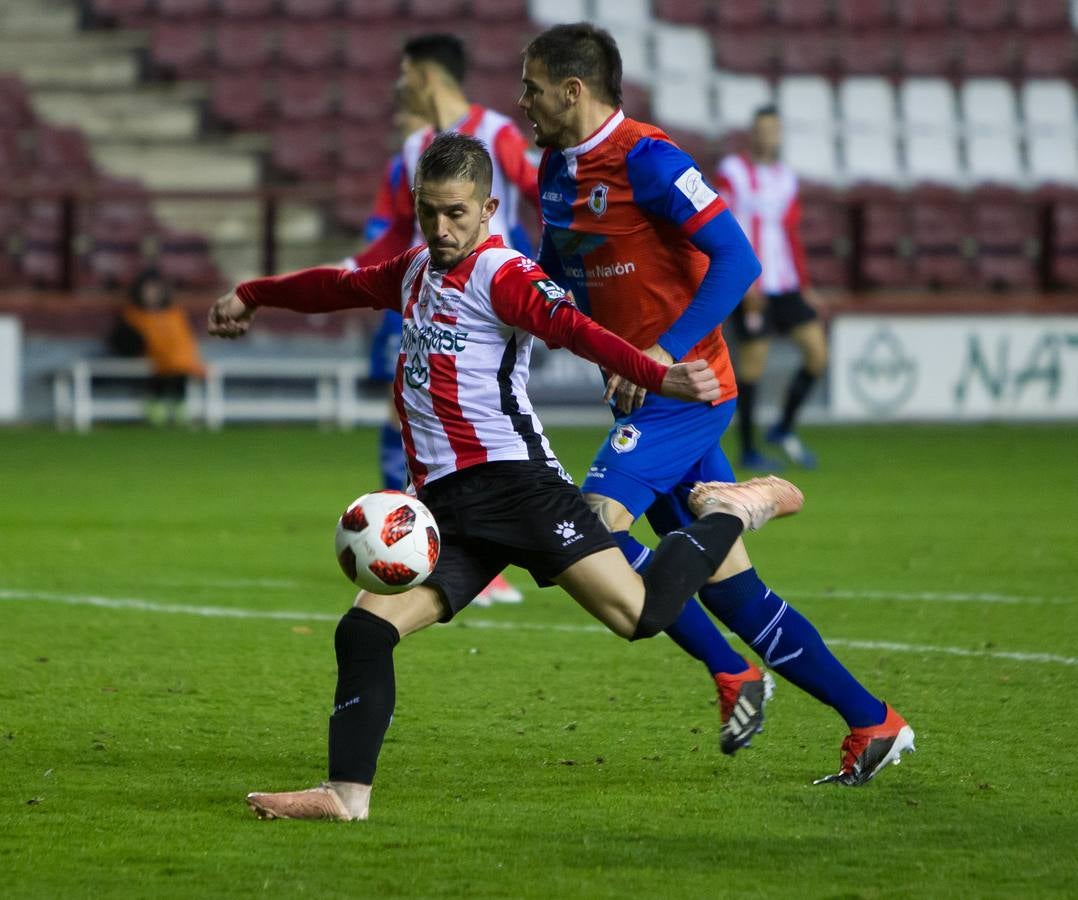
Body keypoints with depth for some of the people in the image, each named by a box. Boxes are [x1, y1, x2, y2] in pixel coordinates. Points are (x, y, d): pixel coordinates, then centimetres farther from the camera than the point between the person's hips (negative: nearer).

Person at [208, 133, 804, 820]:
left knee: (641, 615, -15)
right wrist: (253, 296, 50)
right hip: (444, 506, 7)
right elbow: (342, 287, 38)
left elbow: (575, 330, -20)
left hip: (514, 480, -7)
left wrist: (658, 377, -36)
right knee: (365, 629, -9)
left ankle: (736, 510, 9)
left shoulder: (500, 275, -5)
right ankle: (348, 795, -5)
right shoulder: (416, 271, 19)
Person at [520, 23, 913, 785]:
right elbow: (558, 272, 28)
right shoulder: (558, 169, 12)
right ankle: (874, 723, 11)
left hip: (684, 389, -9)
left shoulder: (646, 159, -15)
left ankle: (732, 673, -7)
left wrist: (667, 351, -26)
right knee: (728, 585, 6)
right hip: (648, 396, 9)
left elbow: (735, 260, -20)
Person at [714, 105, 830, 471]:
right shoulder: (732, 171, -4)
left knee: (818, 352, -1)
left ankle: (784, 428, 16)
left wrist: (805, 286, 18)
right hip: (750, 289, -6)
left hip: (786, 287, 6)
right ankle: (748, 450, 8)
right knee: (752, 365, -3)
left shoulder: (785, 177, 15)